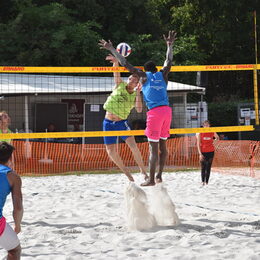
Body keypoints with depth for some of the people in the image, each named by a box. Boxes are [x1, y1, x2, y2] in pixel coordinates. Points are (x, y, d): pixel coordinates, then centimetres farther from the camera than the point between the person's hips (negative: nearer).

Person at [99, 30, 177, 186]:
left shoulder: (144, 76, 7)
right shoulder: (163, 75, 16)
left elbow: (126, 64, 7)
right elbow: (169, 61, 32)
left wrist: (112, 50, 13)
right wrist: (170, 45, 44)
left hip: (155, 111, -5)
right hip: (167, 110, 5)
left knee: (154, 147, -4)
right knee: (163, 145, 13)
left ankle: (151, 180, -3)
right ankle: (159, 176, 17)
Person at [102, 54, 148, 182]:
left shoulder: (135, 96, -1)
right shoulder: (120, 85, 1)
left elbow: (139, 110, -17)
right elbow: (116, 72, -10)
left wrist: (138, 93, -22)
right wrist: (116, 61, -30)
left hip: (122, 122, -2)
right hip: (108, 122, 2)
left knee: (133, 145, -19)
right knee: (111, 151, 0)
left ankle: (143, 170, -8)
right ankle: (126, 172, 14)